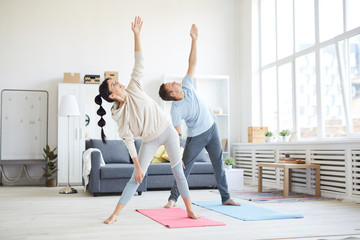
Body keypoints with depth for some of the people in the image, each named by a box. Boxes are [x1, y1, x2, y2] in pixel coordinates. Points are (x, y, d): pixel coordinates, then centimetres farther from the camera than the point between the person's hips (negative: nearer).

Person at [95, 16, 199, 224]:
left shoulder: (134, 89, -9)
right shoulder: (119, 115, -12)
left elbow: (139, 64, -14)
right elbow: (129, 141, -13)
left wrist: (137, 34, -22)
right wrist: (138, 166, -16)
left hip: (167, 131, 1)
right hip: (150, 141, -1)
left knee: (178, 172, 1)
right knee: (136, 178, -1)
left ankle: (190, 210, 11)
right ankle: (115, 214, 9)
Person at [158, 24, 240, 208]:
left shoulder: (186, 86, -10)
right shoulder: (176, 111, -25)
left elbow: (192, 63, -7)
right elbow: (176, 134, -24)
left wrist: (194, 39, -13)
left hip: (211, 128, 5)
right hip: (196, 136, -5)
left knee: (218, 164, 7)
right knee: (184, 167, -3)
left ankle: (225, 198, 15)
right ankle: (173, 198, 10)